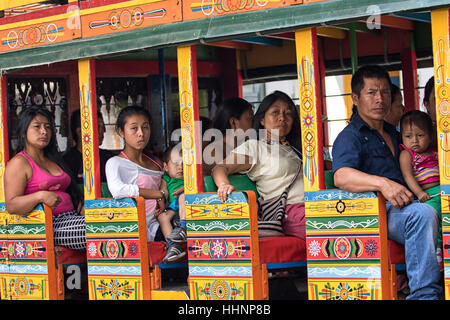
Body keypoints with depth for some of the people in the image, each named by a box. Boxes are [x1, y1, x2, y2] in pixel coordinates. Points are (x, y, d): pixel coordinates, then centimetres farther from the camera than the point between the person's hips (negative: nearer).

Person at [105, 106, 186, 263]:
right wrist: (159, 194, -17)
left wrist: (164, 189, 8)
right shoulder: (115, 163, -4)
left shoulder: (156, 163, 18)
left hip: (157, 223, 7)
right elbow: (118, 190, -25)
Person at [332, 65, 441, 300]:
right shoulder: (350, 136, 3)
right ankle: (424, 293, -31)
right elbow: (341, 176, -18)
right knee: (422, 213, -35)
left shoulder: (394, 134, 29)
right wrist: (382, 183, -33)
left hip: (403, 208, 7)